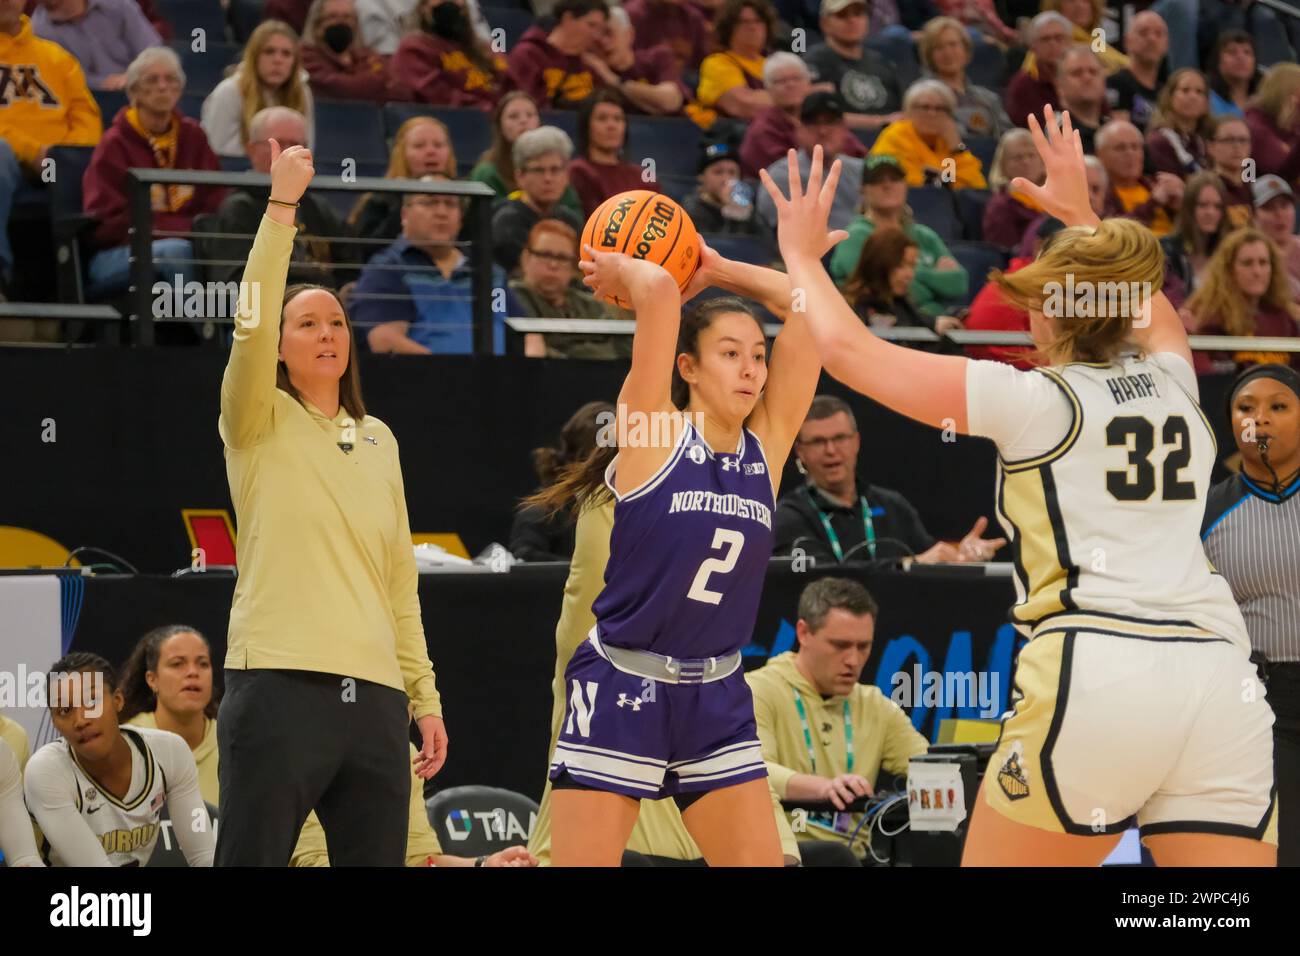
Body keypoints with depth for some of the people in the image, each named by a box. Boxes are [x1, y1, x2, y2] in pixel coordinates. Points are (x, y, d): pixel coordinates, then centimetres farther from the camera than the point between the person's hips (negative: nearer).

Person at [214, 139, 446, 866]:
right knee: (252, 859, -7)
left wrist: (426, 696, 15)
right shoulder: (261, 424, 5)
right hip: (280, 689, -5)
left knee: (378, 859, 2)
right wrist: (282, 206, -18)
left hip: (374, 696, 5)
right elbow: (251, 323, -15)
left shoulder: (379, 440, 18)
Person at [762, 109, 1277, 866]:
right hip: (1220, 674, 5)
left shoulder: (1033, 401, 6)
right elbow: (1148, 305, 46)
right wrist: (1081, 213, 58)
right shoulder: (1173, 383, 19)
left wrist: (802, 254, 25)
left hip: (1095, 672, -4)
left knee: (992, 858, 11)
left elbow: (847, 349, 9)